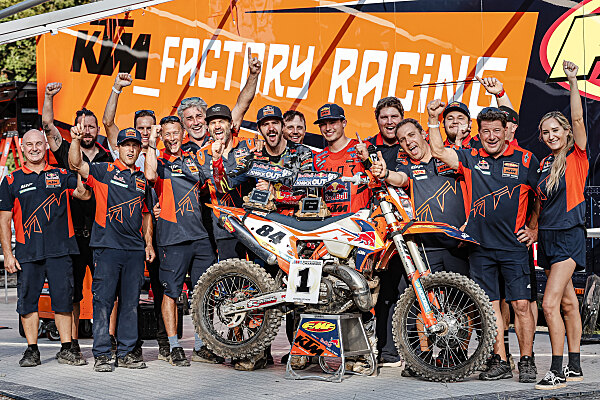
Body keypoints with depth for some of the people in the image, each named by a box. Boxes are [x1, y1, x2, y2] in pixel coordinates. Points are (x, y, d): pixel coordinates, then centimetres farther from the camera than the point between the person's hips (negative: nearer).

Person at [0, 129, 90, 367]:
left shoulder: (61, 175, 11)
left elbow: (84, 194, -1)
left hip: (60, 250, 0)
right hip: (27, 252, 0)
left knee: (63, 299, 1)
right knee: (28, 301, 1)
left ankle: (66, 349, 8)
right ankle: (32, 351, 10)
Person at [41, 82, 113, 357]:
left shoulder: (108, 158, 11)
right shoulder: (67, 153, 8)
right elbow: (48, 125, -2)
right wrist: (49, 97, -13)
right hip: (73, 233, -1)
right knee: (71, 289, 2)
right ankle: (72, 343, 8)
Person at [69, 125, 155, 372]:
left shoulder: (142, 180, 18)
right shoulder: (104, 171, 3)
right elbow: (76, 164, -13)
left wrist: (148, 243, 16)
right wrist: (76, 140, -29)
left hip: (135, 249, 5)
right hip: (107, 246, -5)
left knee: (131, 303, 7)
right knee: (103, 302, -4)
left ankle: (126, 352, 13)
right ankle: (101, 354, 1)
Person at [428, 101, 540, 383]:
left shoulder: (524, 159, 2)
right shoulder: (470, 158, 7)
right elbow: (438, 151, 0)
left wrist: (533, 228, 7)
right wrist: (433, 120, -6)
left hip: (514, 245, -2)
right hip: (480, 245, 2)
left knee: (521, 304, -3)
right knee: (490, 305, 5)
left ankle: (527, 361, 7)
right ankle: (500, 362, 12)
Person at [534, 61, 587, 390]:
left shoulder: (577, 156, -6)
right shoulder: (545, 164, 11)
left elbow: (578, 119, -15)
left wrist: (573, 81, -21)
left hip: (569, 234, -7)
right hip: (547, 235, 7)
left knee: (550, 303, -14)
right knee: (567, 302, 12)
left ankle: (558, 371, -9)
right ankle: (574, 368, 17)